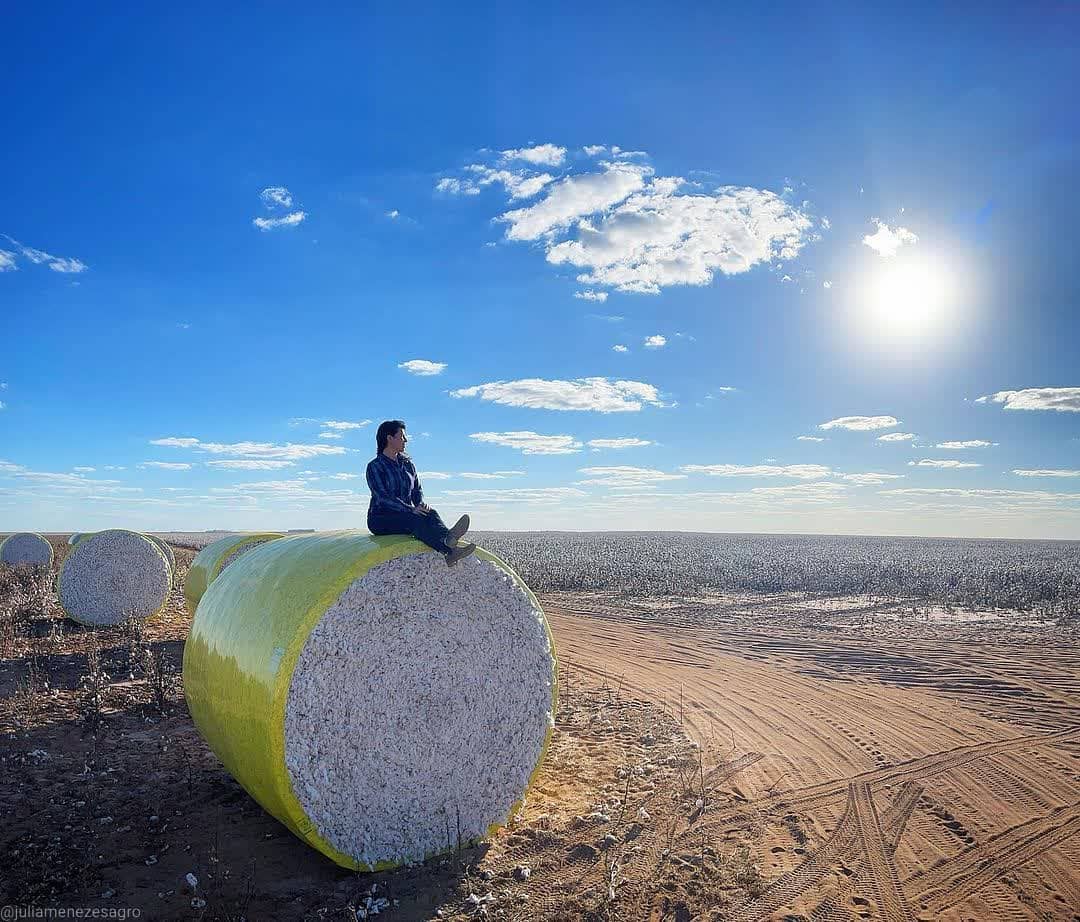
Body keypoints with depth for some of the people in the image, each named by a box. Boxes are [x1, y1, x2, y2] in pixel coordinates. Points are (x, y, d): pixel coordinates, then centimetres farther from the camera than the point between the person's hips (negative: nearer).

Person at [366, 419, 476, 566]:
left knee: (431, 513, -28)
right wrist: (411, 509, -27)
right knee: (415, 519, -36)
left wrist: (421, 503, -9)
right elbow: (383, 497, -17)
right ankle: (448, 549, -65)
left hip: (406, 516, 6)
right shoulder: (375, 466, -6)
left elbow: (417, 490, 15)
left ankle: (448, 541, -61)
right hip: (381, 519, -5)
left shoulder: (407, 464, 14)